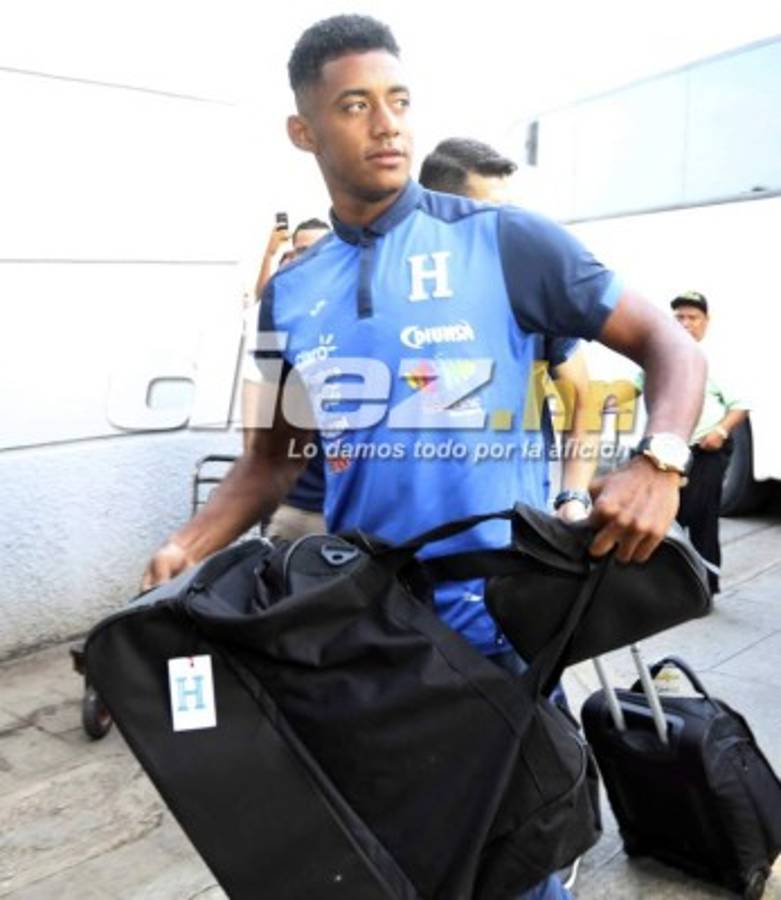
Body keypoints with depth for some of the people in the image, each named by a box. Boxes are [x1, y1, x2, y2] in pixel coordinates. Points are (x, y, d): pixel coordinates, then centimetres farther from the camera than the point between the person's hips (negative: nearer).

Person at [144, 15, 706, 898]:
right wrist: (185, 548, -4)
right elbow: (272, 459, 11)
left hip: (495, 617, -3)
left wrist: (659, 463, -24)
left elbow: (668, 344, -5)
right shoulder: (290, 291, 6)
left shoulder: (503, 241, -7)